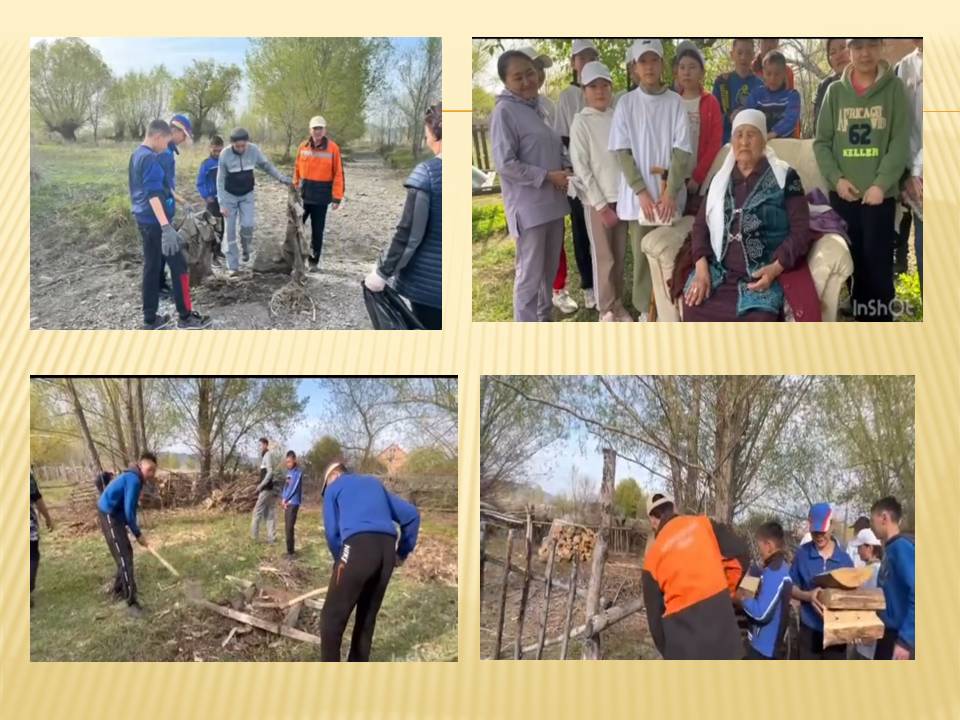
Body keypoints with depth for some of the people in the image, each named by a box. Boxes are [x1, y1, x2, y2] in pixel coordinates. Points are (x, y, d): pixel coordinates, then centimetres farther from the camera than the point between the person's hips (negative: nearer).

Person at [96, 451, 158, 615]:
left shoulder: (134, 478, 11)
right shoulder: (133, 480, -20)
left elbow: (129, 509, 16)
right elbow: (129, 510, -23)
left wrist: (136, 531, 9)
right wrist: (138, 534, -12)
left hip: (115, 517, 10)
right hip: (109, 517, -10)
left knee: (126, 553, 21)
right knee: (124, 558, -11)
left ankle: (119, 590, 35)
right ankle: (132, 602, -10)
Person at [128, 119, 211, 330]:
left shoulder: (136, 155, 12)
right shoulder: (151, 158, -18)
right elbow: (153, 194, -27)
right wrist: (166, 227, -32)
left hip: (143, 221, 9)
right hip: (155, 221, -9)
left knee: (151, 267, 12)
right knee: (178, 266, 0)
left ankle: (150, 319, 15)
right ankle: (186, 316, 6)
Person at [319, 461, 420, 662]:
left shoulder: (333, 487, 21)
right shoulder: (375, 483, 34)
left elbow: (332, 532, 11)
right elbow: (412, 515, 28)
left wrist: (340, 560, 24)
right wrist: (403, 552, 29)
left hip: (358, 546, -5)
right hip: (387, 550, 5)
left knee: (333, 616, 3)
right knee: (368, 616, 18)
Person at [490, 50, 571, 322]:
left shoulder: (535, 107, 12)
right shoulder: (504, 111, -13)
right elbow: (505, 164, -19)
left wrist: (562, 173, 1)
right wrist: (548, 176, -17)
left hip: (552, 201, 8)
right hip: (528, 205, -8)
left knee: (549, 269, 18)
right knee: (530, 274, -3)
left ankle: (545, 318, 33)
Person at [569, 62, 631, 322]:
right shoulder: (581, 122, -7)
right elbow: (580, 167, -9)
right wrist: (601, 204, -11)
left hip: (622, 195, 4)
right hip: (597, 200, -3)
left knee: (620, 256, 11)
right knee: (604, 258, 5)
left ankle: (619, 305, 24)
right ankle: (607, 310, 17)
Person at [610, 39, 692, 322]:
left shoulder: (675, 102, 1)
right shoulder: (626, 103, 1)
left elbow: (682, 149, -4)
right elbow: (622, 151, -2)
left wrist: (670, 191, -13)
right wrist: (642, 191, -11)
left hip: (670, 193, 0)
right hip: (638, 194, 0)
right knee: (642, 254, 5)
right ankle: (645, 310, 16)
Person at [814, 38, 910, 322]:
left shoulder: (894, 88, 2)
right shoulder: (835, 91, 7)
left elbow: (900, 142, -4)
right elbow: (821, 142, 6)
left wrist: (881, 184, -14)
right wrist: (836, 179, -8)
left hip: (881, 194, -2)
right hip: (842, 195, 2)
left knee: (879, 262, -4)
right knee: (851, 262, 6)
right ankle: (859, 319, 16)